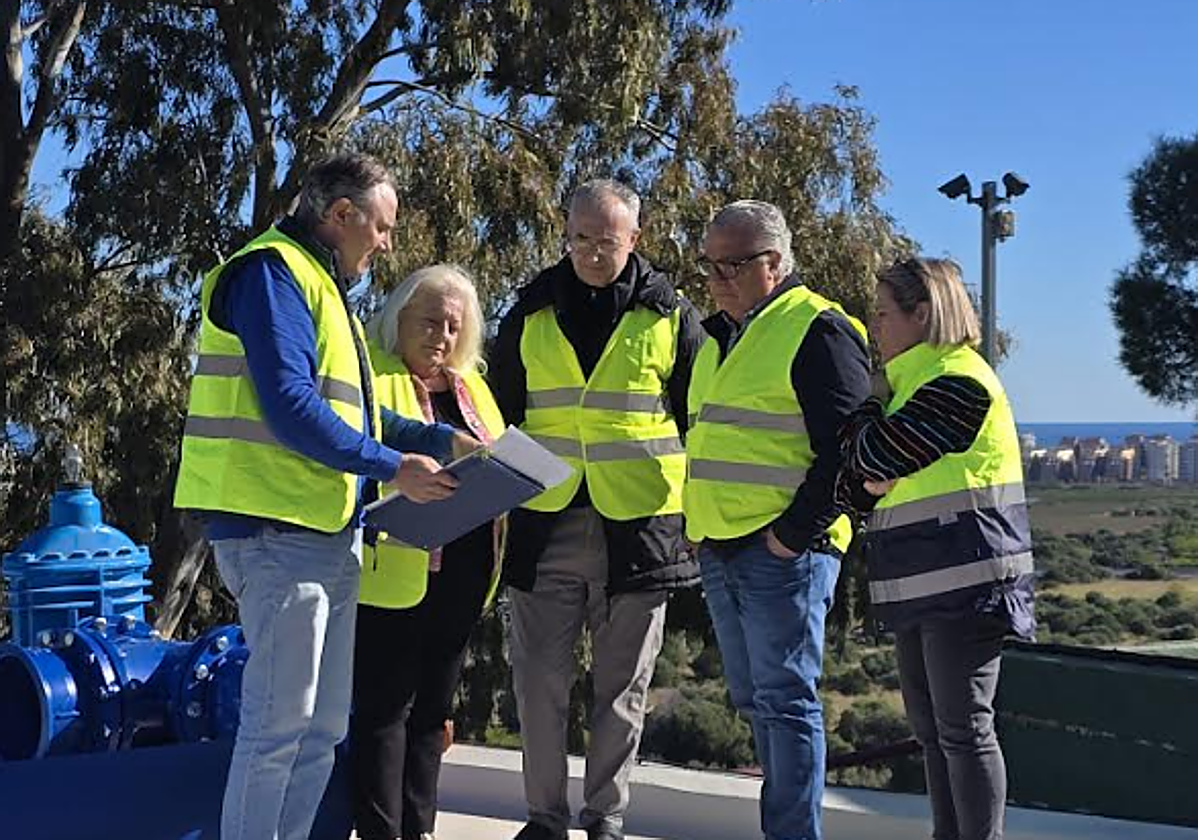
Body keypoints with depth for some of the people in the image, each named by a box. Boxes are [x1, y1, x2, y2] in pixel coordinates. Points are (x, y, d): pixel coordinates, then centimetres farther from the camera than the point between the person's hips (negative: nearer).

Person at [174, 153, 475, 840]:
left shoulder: (322, 285, 22)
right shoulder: (273, 273, -10)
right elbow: (289, 405, -20)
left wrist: (441, 438, 12)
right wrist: (392, 466, -15)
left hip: (330, 537, 10)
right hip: (280, 532, -10)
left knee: (323, 728, 13)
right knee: (281, 723, -8)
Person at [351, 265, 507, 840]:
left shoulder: (470, 387, 19)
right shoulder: (371, 371, -2)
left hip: (460, 575, 7)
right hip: (393, 574, -7)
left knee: (432, 709, 13)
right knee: (384, 708, -3)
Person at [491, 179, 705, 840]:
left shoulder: (669, 316, 4)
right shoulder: (531, 314, 8)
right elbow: (501, 415, 15)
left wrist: (700, 512, 5)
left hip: (639, 527, -1)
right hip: (545, 522, 2)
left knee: (622, 686, 7)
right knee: (539, 682, 4)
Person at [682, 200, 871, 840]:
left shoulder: (818, 331, -9)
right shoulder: (719, 337, 18)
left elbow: (846, 450, -16)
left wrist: (795, 534, -17)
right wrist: (695, 524, 16)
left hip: (784, 550, -9)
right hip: (719, 549, 9)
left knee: (785, 698, -6)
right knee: (755, 700, 13)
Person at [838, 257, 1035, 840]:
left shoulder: (959, 381, -12)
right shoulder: (913, 383, 19)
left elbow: (875, 454, -18)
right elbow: (855, 483, 16)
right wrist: (865, 484, -8)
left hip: (964, 585, -10)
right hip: (921, 587, 10)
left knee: (963, 728, -6)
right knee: (930, 727, 13)